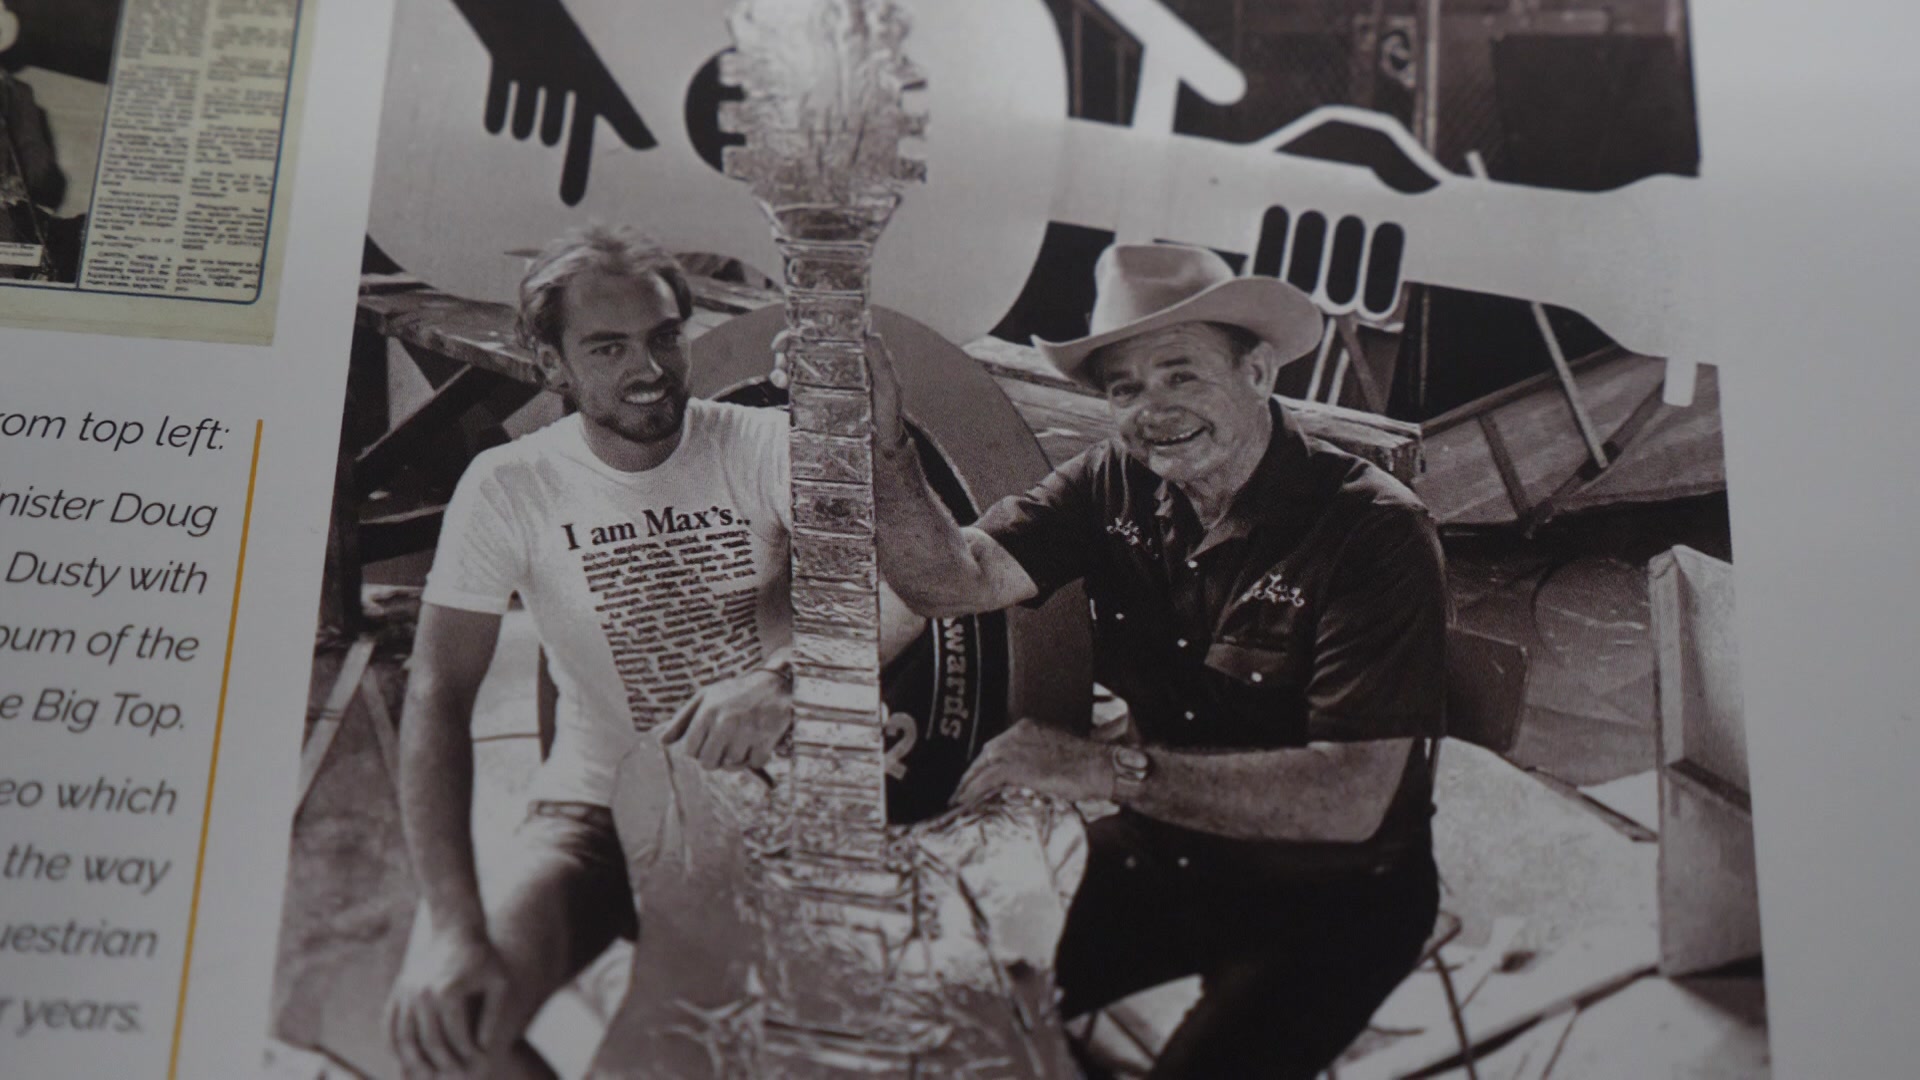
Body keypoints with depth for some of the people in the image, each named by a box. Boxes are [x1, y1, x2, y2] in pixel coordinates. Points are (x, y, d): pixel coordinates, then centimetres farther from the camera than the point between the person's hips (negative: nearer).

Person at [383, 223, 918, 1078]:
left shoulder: (764, 447, -8)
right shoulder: (511, 487, -7)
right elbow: (437, 695, -11)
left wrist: (788, 677, -40)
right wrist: (453, 925, -23)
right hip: (599, 810, 1)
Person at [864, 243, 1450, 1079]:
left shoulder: (1373, 532, -22)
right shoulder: (1119, 484, -4)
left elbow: (1352, 798, -29)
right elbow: (957, 580, -15)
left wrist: (1113, 769, -35)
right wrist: (881, 444, -31)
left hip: (1331, 895, -4)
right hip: (1163, 853, 5)